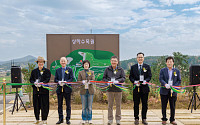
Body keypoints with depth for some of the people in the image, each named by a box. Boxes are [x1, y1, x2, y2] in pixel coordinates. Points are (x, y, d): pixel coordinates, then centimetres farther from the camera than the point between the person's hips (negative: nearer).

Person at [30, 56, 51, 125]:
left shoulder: (47, 71, 3)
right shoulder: (34, 71, 14)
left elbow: (47, 79, -7)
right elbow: (31, 79, 9)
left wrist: (41, 83, -23)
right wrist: (34, 83, -12)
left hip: (44, 90, -3)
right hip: (36, 90, 3)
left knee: (44, 105, -1)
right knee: (36, 105, 8)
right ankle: (37, 119, 21)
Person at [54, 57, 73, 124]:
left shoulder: (70, 70, 4)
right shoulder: (57, 70, 12)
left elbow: (71, 79, -3)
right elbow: (55, 79, 6)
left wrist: (66, 82, -21)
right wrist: (59, 82, -15)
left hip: (67, 89, -2)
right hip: (59, 89, 2)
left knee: (68, 105, 3)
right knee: (59, 104, 7)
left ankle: (68, 119, 12)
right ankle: (60, 119, 18)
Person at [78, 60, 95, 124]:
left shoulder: (92, 72, 10)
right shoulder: (80, 72, 9)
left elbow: (93, 79, -3)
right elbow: (78, 81, 2)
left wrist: (90, 82, -26)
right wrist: (82, 82, -20)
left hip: (90, 90, 0)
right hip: (83, 90, 0)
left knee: (90, 106, 4)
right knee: (84, 106, 3)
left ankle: (89, 119, 15)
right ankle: (84, 119, 14)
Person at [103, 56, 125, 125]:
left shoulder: (121, 69, 3)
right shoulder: (107, 69, 6)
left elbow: (123, 78, -3)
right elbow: (104, 78, 7)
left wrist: (117, 81, -21)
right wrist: (108, 82, -12)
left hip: (118, 89, 0)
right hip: (110, 89, 1)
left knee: (118, 105, 7)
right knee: (110, 105, 6)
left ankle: (118, 119, 18)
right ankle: (110, 119, 16)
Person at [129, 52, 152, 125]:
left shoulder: (147, 67, 8)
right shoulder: (133, 67, 8)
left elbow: (149, 76, 4)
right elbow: (130, 77, 6)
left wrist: (146, 81, -15)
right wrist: (134, 81, -12)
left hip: (144, 87, 0)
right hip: (136, 87, 0)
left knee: (145, 104, 5)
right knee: (136, 104, 5)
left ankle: (144, 119, 16)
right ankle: (136, 119, 14)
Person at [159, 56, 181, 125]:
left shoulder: (177, 71, 8)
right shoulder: (162, 70, 5)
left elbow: (179, 81, 5)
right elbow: (160, 79, -6)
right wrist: (165, 84, -25)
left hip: (173, 91, 1)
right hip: (164, 91, 0)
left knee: (173, 106, 5)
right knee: (164, 106, 5)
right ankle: (164, 119, 17)